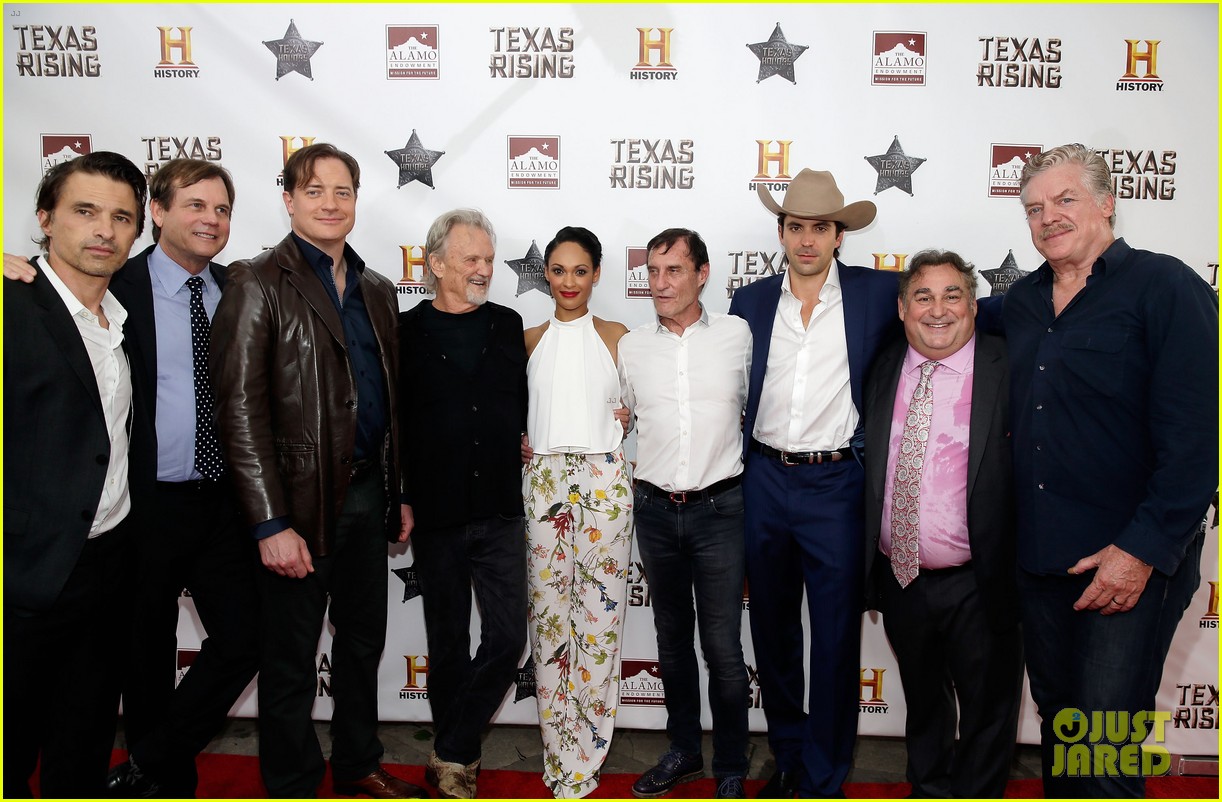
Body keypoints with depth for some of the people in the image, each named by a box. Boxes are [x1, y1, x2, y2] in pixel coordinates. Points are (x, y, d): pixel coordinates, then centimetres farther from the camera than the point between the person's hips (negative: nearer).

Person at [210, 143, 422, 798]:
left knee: (363, 644, 20)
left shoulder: (376, 289, 11)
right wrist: (271, 524, -19)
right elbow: (240, 407, -14)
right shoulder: (258, 282, -8)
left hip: (367, 493, 6)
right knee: (291, 662, 8)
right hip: (300, 499, -6)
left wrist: (398, 494, 11)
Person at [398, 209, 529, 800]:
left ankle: (450, 755, 16)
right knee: (448, 644, 11)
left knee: (508, 637, -2)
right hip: (435, 515, -2)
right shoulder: (405, 331, 0)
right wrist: (398, 501, -2)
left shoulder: (509, 325, 8)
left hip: (500, 512, 2)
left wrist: (524, 442, 0)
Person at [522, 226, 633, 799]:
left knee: (598, 611, -1)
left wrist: (619, 418, -4)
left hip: (603, 479, -2)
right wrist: (518, 440, 2)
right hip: (542, 478, 2)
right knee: (547, 607, 3)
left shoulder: (616, 337, 5)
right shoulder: (529, 340, 11)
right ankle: (558, 751, 17)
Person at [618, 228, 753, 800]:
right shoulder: (630, 347, 5)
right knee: (672, 638, 15)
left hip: (719, 509, -2)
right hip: (655, 510, 3)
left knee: (723, 648, 1)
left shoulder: (737, 336, -1)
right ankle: (683, 751, 32)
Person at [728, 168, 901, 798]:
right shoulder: (751, 302, 6)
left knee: (836, 642, 5)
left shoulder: (879, 293, -2)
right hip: (764, 481, 3)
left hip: (836, 485, -3)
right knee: (772, 629, 15)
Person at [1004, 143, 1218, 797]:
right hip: (1039, 554, 6)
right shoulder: (1020, 302, 11)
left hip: (1132, 560, -5)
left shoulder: (1165, 287, -8)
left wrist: (1144, 551, -18)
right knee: (1055, 714, 18)